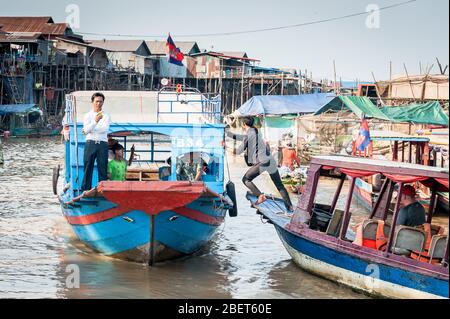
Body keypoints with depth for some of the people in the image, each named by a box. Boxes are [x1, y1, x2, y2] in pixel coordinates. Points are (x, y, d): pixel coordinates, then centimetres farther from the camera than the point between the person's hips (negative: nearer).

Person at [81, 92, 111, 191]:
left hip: (102, 143, 0)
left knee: (103, 168, -2)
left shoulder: (106, 116, 12)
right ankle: (86, 190, 0)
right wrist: (95, 121, -21)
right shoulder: (88, 115, 11)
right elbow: (86, 130, -5)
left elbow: (105, 129, -6)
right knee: (88, 168, -3)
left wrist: (90, 129, -6)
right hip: (90, 143, 0)